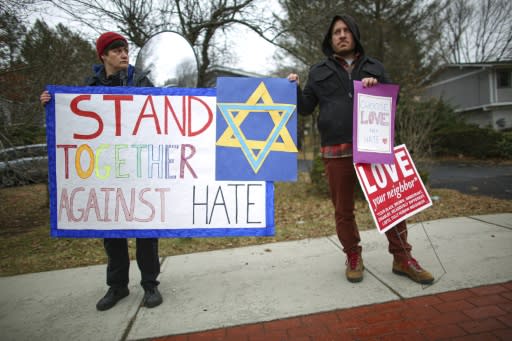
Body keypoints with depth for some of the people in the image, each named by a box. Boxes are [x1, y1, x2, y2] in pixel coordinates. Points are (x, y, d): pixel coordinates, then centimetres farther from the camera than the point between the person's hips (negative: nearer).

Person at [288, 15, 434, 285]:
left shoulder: (374, 67, 17)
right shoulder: (319, 71, 14)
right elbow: (305, 108, 13)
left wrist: (377, 87, -4)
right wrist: (295, 89, -5)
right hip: (336, 152, -1)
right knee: (343, 210, 5)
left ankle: (402, 259, 18)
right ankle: (353, 257, 23)